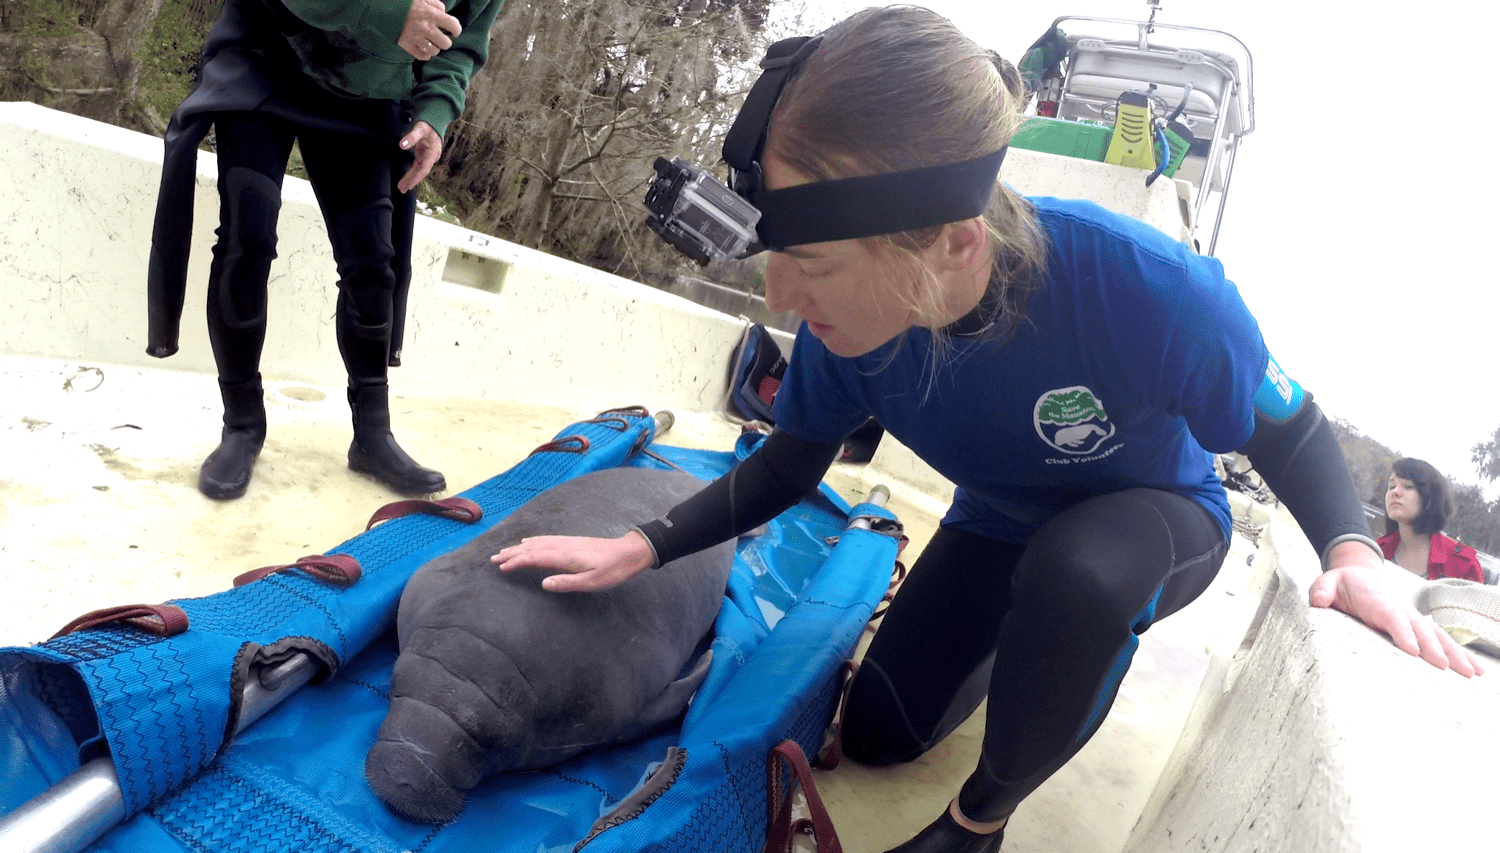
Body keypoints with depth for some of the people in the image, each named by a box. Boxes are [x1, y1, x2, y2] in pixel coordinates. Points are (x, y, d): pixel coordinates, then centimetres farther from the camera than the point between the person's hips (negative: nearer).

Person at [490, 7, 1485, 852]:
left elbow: (1287, 426, -19)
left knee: (1072, 575, -40)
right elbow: (790, 465, -9)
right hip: (999, 526, 4)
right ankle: (1030, 637, 35)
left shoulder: (1148, 289, -40)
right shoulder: (846, 318, -28)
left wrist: (1352, 554, -38)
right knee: (877, 733, 8)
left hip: (1159, 515, -3)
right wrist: (641, 547, -18)